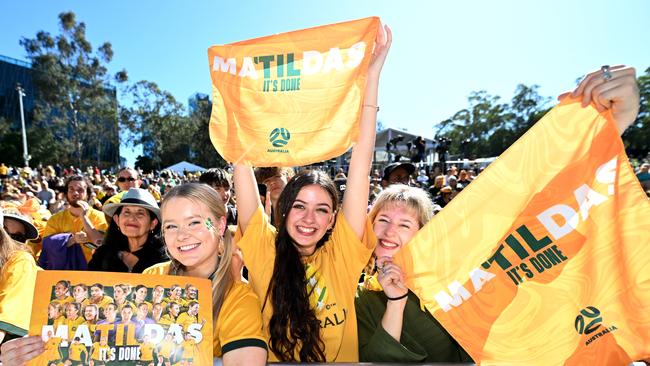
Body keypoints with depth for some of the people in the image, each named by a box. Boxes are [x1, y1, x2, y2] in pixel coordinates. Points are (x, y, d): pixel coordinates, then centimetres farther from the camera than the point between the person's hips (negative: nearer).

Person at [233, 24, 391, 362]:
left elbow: (361, 164, -13)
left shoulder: (342, 254, -7)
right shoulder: (265, 251, -6)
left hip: (342, 358, 0)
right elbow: (242, 160, -11)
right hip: (276, 358, 0)